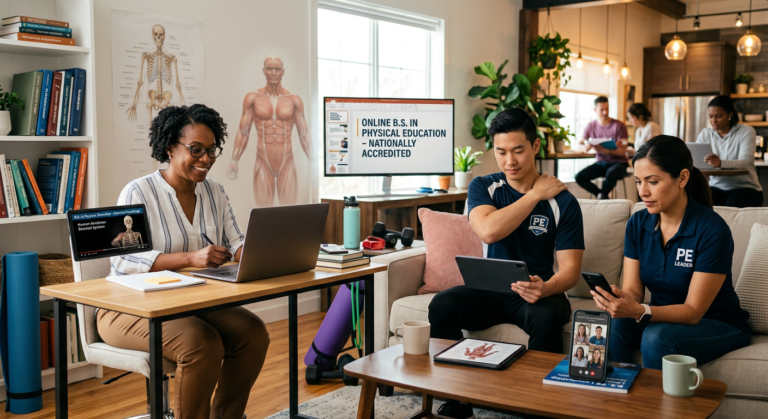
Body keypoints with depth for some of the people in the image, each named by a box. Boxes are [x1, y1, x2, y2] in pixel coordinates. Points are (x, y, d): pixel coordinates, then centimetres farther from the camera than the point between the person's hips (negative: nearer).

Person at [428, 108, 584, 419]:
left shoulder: (562, 201, -5)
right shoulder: (483, 188, 1)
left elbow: (571, 268, -9)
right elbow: (488, 231, -21)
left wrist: (546, 287, -33)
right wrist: (535, 194, -14)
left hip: (536, 292, -2)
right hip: (490, 290, 2)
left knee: (547, 318, -36)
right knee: (441, 305, -26)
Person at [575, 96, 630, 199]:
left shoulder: (619, 126, -7)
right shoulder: (590, 126, 4)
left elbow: (622, 151, -13)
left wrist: (606, 151, -33)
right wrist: (588, 144, -21)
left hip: (618, 163, -3)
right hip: (601, 163, 3)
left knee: (610, 174, -40)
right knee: (579, 177, -24)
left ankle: (603, 194, -6)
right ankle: (600, 194, 1)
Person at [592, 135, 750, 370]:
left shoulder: (712, 230, -21)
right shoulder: (638, 224, -3)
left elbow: (693, 311, -21)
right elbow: (633, 289, -5)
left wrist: (638, 311, -38)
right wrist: (619, 299, -30)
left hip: (720, 326, -4)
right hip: (664, 318, 4)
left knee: (657, 336, -33)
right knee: (613, 327, -26)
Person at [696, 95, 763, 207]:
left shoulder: (746, 131, -4)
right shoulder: (705, 134, 7)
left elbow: (746, 162, -20)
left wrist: (721, 163, -41)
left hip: (745, 187, -3)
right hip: (716, 187, 3)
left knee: (732, 206, -34)